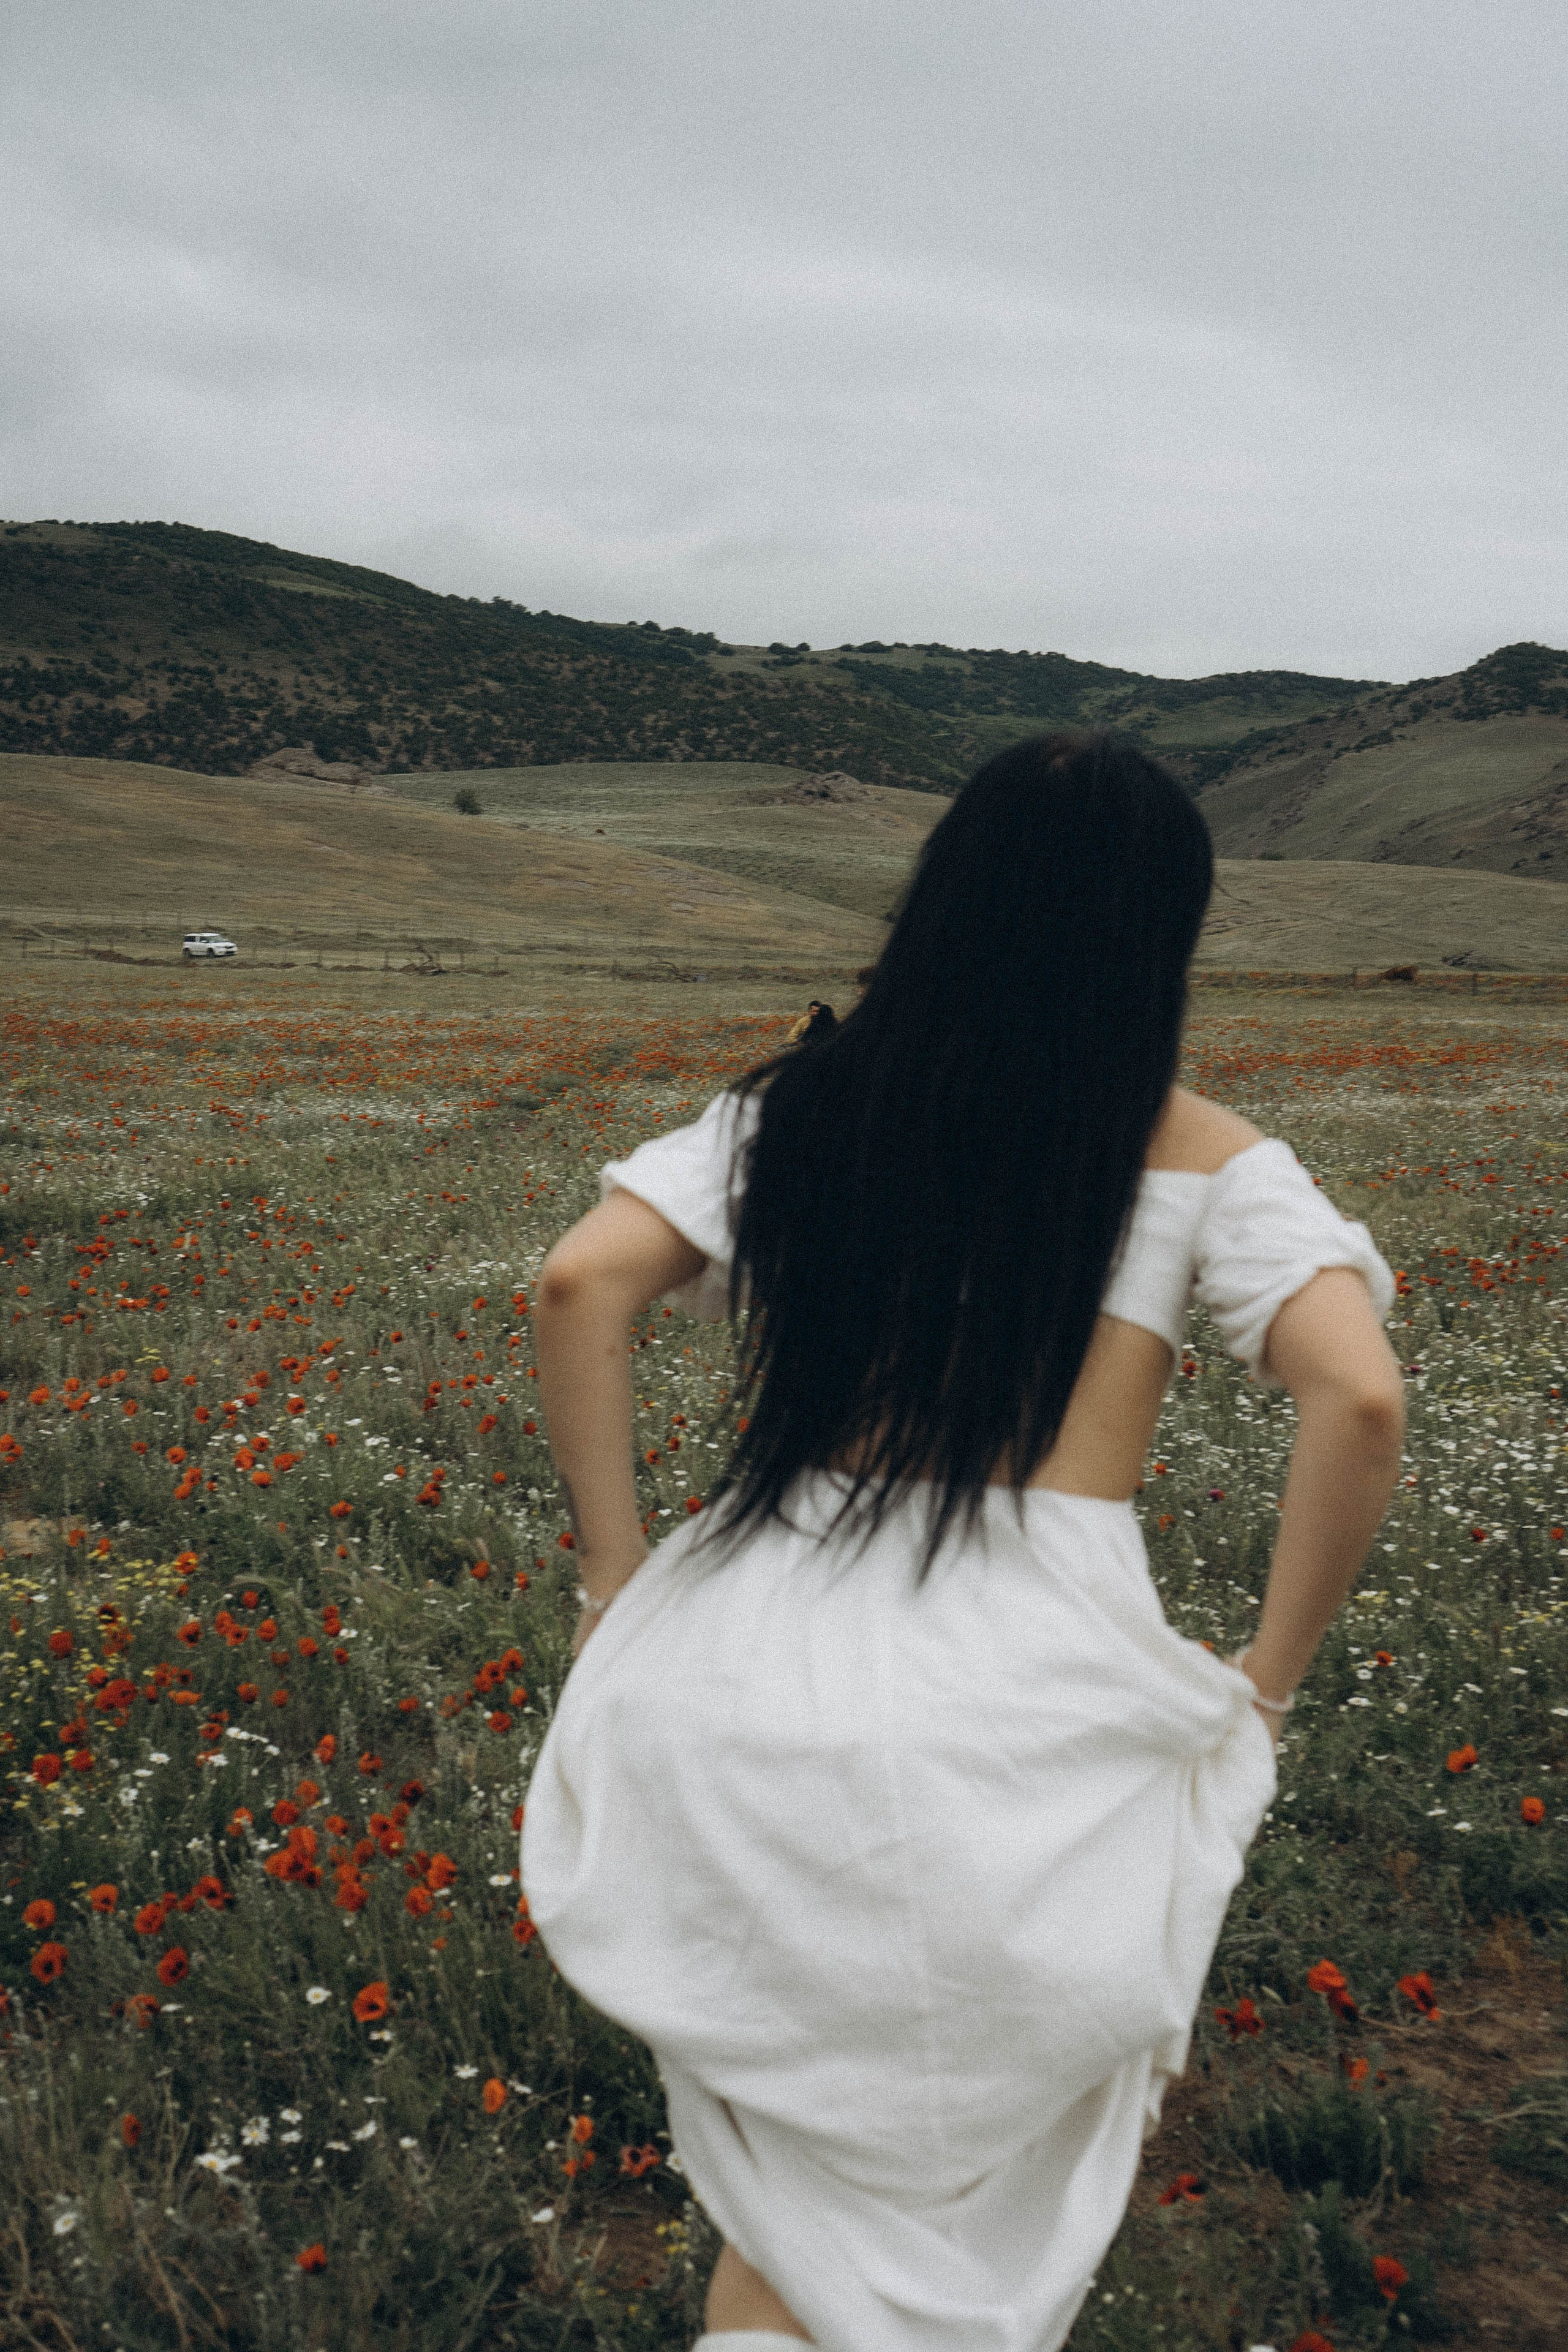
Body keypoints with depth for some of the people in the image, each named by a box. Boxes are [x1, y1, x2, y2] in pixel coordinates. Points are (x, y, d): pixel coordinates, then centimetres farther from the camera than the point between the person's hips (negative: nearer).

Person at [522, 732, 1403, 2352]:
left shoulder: (798, 1110, 7)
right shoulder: (1200, 1158, 1)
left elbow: (579, 1285, -4)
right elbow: (1358, 1397, -12)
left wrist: (618, 1580, 2)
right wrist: (1269, 1675, -1)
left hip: (759, 1663, 3)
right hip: (1029, 1709, -2)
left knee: (804, 2167, 23)